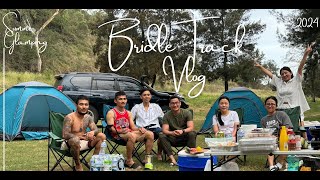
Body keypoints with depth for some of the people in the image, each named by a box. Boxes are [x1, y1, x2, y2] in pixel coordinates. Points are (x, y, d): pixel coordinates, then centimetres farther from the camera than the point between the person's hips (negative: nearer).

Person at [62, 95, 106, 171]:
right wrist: (81, 136, -27)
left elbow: (96, 130, 0)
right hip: (71, 142, -6)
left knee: (102, 136, -10)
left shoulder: (88, 117, 2)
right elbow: (65, 135, -24)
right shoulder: (69, 118, -18)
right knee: (75, 140, -41)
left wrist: (93, 132, -26)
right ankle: (78, 165, -18)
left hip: (84, 142, 6)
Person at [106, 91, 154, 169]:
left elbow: (133, 127, 17)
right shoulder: (111, 113, 3)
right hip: (118, 135, -6)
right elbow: (111, 128, -8)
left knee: (150, 134, -13)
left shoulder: (128, 113, 23)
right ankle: (129, 161, -25)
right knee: (132, 135, -40)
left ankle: (147, 159, -10)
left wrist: (139, 129, -6)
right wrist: (120, 131, -27)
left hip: (130, 133, 7)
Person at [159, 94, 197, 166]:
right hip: (173, 138, 1)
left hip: (185, 137, -1)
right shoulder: (167, 115, -4)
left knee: (192, 134, -33)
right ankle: (172, 159, -37)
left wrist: (182, 131, -39)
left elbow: (191, 127, -17)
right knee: (161, 136, -28)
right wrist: (172, 133, -38)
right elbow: (164, 130, -14)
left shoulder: (187, 113, -6)